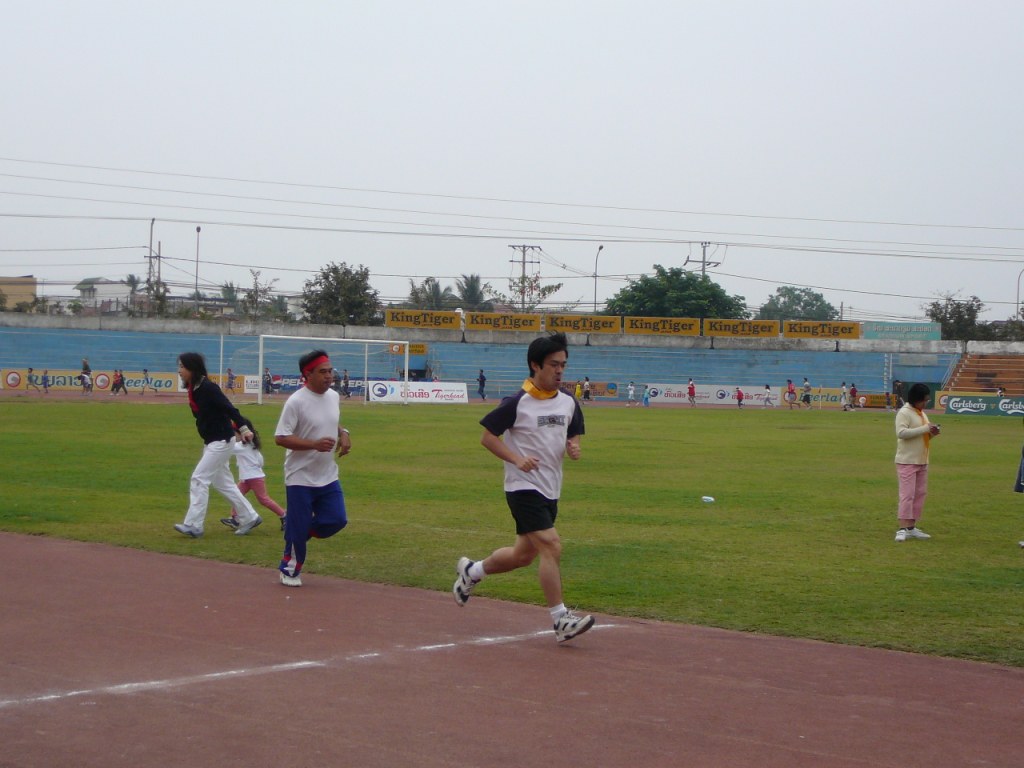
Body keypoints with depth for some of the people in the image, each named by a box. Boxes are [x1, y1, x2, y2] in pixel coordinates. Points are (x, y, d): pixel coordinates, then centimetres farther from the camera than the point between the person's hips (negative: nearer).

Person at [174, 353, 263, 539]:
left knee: (199, 479, -10)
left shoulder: (208, 388, -19)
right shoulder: (194, 389, 7)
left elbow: (229, 408, -25)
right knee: (223, 482, 15)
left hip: (221, 441, -10)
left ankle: (193, 526, -7)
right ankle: (249, 518, 25)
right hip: (211, 442, 10)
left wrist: (243, 428, -37)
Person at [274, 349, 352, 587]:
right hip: (301, 478, -6)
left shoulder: (334, 397, 4)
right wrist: (314, 444, -29)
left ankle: (298, 534, 26)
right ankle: (290, 570, 23)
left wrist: (343, 434, 0)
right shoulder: (296, 402, -18)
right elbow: (280, 438, -19)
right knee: (298, 526, 2)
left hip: (328, 477, 6)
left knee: (337, 520, 1)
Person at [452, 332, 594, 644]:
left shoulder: (569, 403, 6)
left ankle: (471, 571, 41)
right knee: (551, 546, -18)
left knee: (524, 553, 17)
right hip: (523, 487, -8)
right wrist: (517, 459, -22)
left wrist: (573, 447, -4)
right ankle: (561, 620, -14)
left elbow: (574, 434, 20)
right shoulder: (517, 403, -13)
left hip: (551, 490, 8)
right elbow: (488, 436, -9)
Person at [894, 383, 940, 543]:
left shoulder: (922, 413, 15)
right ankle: (903, 529, -13)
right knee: (907, 494, -12)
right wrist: (925, 429, -23)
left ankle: (911, 528, 14)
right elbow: (901, 433, -24)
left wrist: (932, 433, 0)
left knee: (920, 494, 8)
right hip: (907, 461, -9)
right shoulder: (904, 412, -12)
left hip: (922, 462, 9)